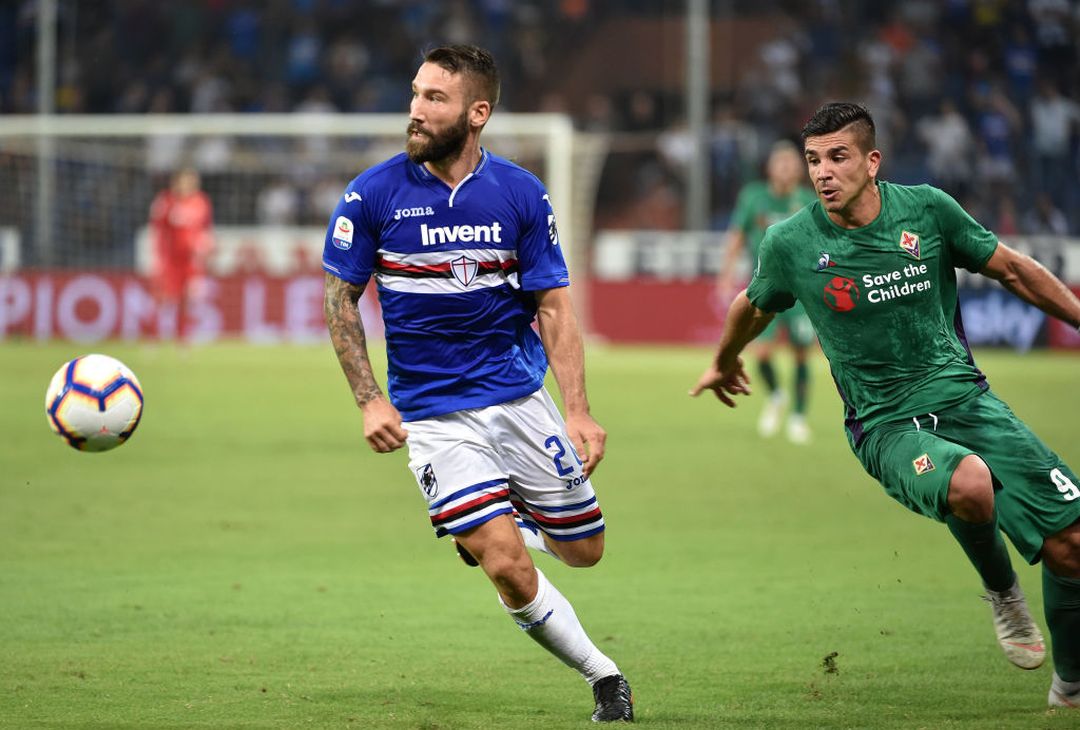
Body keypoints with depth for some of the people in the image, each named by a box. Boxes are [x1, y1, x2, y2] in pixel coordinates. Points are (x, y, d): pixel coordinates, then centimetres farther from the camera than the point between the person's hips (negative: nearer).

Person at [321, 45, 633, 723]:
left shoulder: (523, 195, -5)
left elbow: (553, 307, -2)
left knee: (583, 549, 9)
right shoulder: (373, 195, -8)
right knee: (511, 570, -15)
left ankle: (485, 530, 41)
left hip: (519, 396, 2)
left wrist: (578, 411, -13)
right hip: (432, 416, -2)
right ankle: (602, 674, 6)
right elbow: (341, 297, 2)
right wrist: (370, 400, -7)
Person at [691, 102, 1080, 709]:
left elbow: (1014, 270, 12)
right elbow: (753, 307, 18)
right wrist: (725, 363, 36)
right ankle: (1001, 591, -6)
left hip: (966, 397, 3)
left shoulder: (927, 209, -3)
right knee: (969, 484, -38)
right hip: (885, 425, -3)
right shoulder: (791, 244, -5)